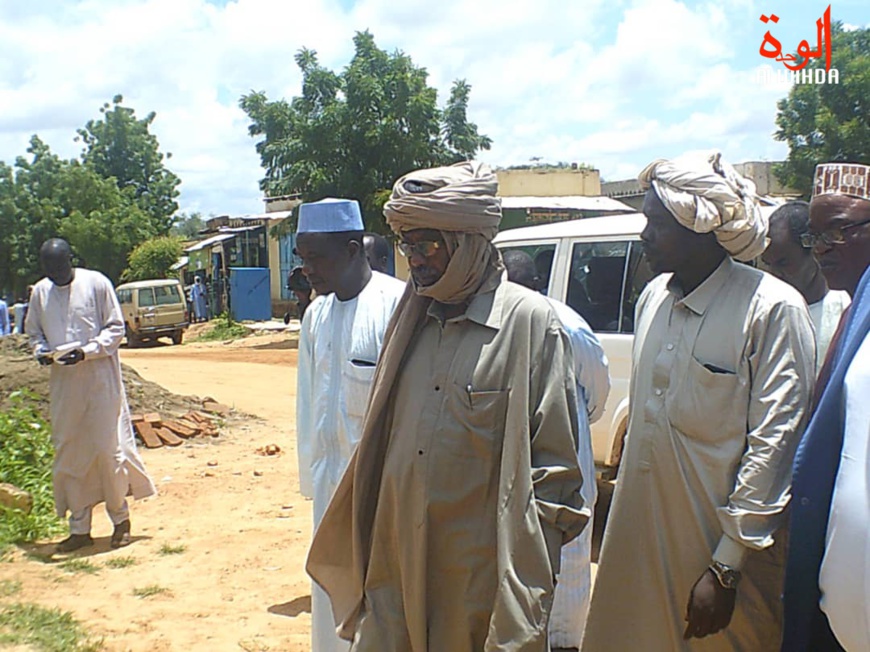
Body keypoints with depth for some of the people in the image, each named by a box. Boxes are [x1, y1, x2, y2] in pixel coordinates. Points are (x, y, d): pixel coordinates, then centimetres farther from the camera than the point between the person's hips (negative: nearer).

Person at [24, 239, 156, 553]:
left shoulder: (96, 283, -5)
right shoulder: (40, 291, 5)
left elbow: (116, 328, -4)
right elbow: (33, 331, 17)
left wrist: (86, 352, -17)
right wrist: (42, 351, -4)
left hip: (100, 377, -4)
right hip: (63, 382, 4)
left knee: (107, 448, -3)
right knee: (68, 454, 6)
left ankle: (121, 518, 16)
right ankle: (79, 527, 16)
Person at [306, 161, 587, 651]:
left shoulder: (529, 321, -9)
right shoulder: (412, 318, 9)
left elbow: (554, 463, -7)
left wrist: (528, 572, -8)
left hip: (481, 575, -5)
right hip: (396, 568, 5)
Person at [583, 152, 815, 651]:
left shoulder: (773, 309, -13)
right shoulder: (655, 296, 7)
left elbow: (774, 443, -15)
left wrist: (727, 567, -15)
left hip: (717, 539, -6)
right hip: (641, 532, 6)